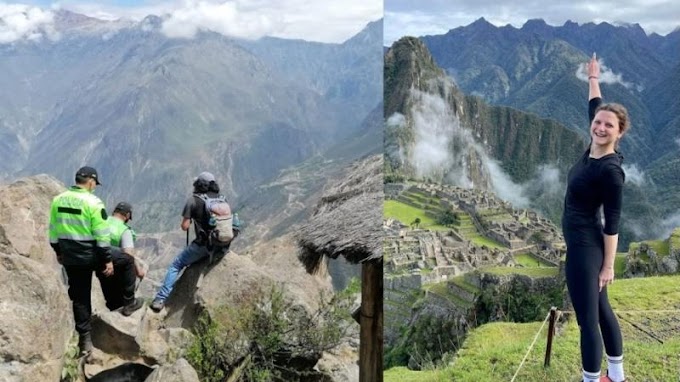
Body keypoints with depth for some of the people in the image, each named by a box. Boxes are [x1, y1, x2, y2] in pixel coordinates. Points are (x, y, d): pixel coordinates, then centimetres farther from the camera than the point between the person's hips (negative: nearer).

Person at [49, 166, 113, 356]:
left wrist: (58, 252, 24)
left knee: (79, 295, 12)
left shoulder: (58, 200, 3)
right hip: (91, 255, -5)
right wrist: (108, 259, -9)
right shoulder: (93, 202, -16)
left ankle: (85, 338, 15)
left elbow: (53, 230, 12)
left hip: (70, 256, 5)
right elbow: (102, 235, -15)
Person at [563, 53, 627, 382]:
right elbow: (594, 108, 18)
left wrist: (608, 266, -12)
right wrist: (593, 79, 30)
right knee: (601, 310, 20)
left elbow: (612, 222, -17)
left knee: (587, 319, -1)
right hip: (580, 242, 10)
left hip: (585, 245, -10)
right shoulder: (593, 149, -1)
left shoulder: (611, 170, -21)